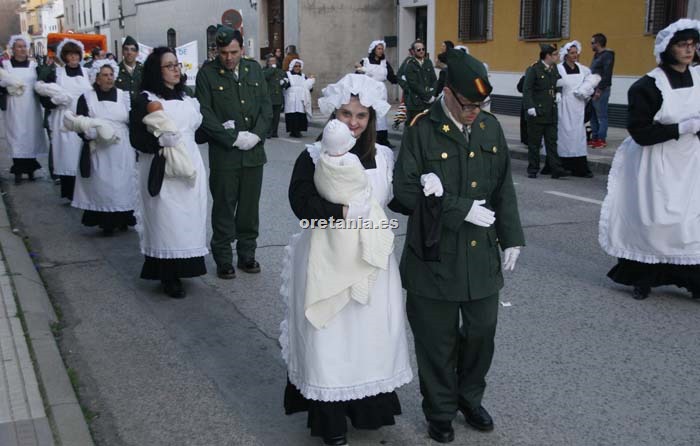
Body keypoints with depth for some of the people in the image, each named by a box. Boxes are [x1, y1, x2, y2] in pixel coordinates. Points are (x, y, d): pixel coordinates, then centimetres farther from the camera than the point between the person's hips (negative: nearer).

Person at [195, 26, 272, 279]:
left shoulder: (254, 69, 8)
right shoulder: (207, 74, -4)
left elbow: (266, 106, 7)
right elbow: (205, 114, -9)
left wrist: (256, 135, -8)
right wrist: (234, 138, -14)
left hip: (253, 152, 4)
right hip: (223, 154, -3)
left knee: (250, 208, 10)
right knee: (224, 209, 4)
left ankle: (247, 254, 23)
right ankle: (223, 259, 14)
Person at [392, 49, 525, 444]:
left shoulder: (490, 126, 4)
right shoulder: (422, 129, -11)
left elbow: (504, 188, 10)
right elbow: (406, 191, -16)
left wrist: (511, 237, 9)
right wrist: (462, 209, -18)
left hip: (482, 254, 4)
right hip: (436, 256, -4)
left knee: (482, 332, 14)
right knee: (438, 340, 8)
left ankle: (471, 399, 38)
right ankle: (440, 412, 29)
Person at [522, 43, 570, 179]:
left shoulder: (554, 68, 11)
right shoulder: (533, 69, -10)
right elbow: (527, 90, -13)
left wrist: (558, 92, 8)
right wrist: (530, 107, -22)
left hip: (551, 112, 6)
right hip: (537, 113, -6)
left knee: (552, 142, 6)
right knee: (534, 143, 4)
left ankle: (556, 169, 7)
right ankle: (533, 170, 12)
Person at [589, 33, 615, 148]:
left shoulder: (607, 56, -10)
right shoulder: (597, 55, 18)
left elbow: (607, 75, -17)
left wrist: (599, 90, -20)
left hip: (601, 90, -9)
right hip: (594, 89, 9)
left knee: (601, 116, -6)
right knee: (593, 116, 11)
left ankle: (601, 139, -3)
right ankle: (595, 138, 17)